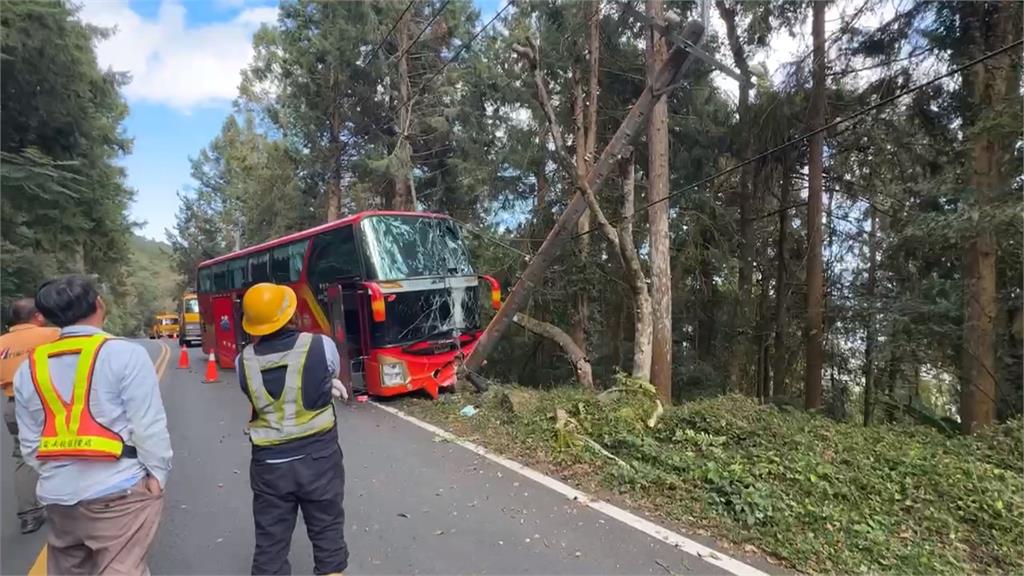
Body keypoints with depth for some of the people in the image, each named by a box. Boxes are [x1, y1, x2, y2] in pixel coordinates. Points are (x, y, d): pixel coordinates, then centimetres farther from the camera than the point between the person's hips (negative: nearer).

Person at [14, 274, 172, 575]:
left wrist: (52, 474, 21)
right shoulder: (125, 354, -14)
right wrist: (157, 473, -4)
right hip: (117, 493, -6)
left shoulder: (29, 367, 5)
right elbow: (149, 426, -15)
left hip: (57, 496, 7)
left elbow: (30, 443, 9)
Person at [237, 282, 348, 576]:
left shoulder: (244, 362, -6)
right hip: (319, 458, -1)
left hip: (269, 464, 2)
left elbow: (267, 393, 6)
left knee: (270, 544, 16)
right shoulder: (321, 346, -13)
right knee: (328, 535, 15)